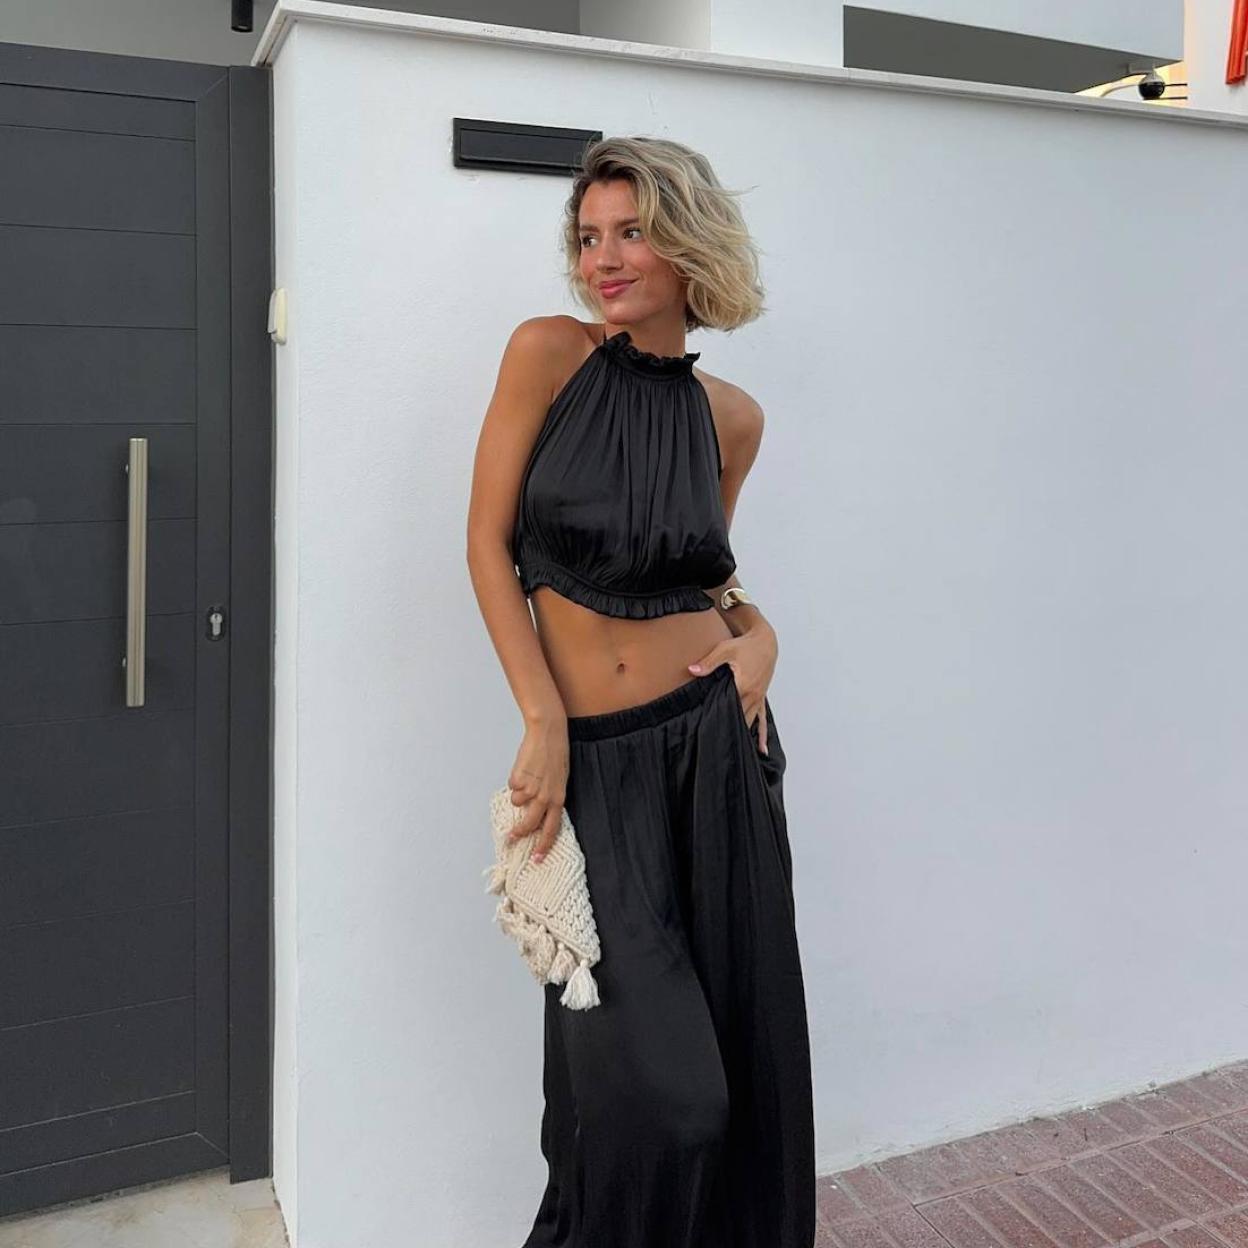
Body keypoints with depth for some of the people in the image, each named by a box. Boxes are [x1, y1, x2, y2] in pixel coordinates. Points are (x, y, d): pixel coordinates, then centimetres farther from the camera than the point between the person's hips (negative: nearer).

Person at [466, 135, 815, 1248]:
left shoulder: (731, 415, 5)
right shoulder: (548, 352, -4)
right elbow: (488, 541, -5)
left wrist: (756, 631, -4)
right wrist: (544, 723, -10)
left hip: (714, 741, 3)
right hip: (594, 758, -3)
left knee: (738, 1027, 13)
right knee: (649, 1072, 0)